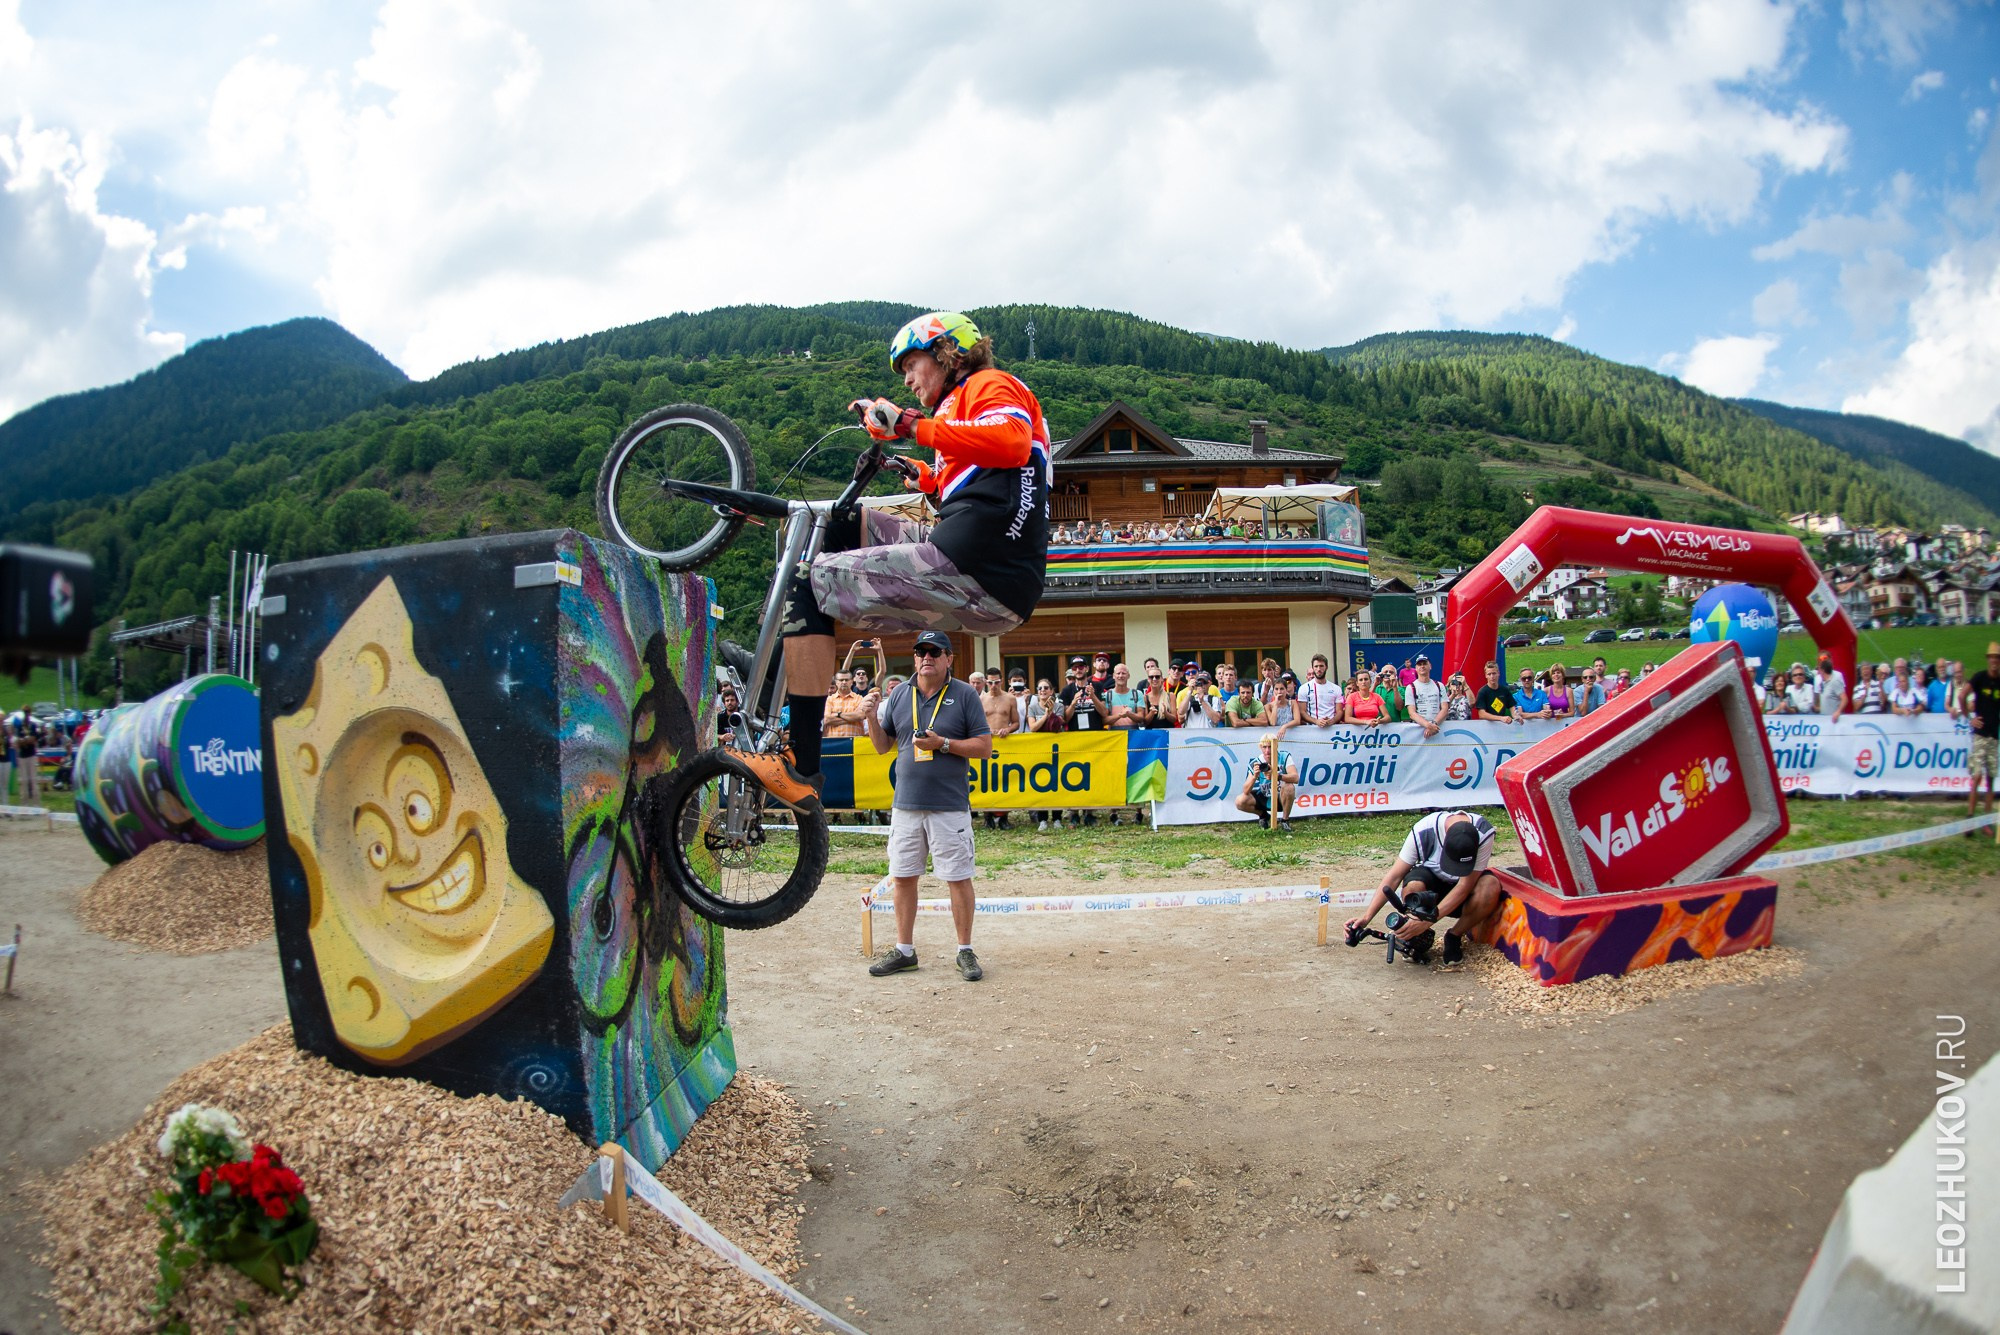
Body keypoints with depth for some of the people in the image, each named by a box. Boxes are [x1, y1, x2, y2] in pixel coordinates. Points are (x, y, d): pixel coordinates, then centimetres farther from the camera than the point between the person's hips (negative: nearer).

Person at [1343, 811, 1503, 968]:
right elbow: (1394, 876, -23)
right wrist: (1366, 917, -30)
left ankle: (1454, 937, -8)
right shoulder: (1423, 831, -29)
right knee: (1413, 885, -36)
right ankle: (1419, 939, -5)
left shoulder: (1484, 833, -31)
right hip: (1432, 878, 0)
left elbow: (1464, 886, -31)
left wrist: (1427, 920, -38)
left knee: (1491, 886, -34)